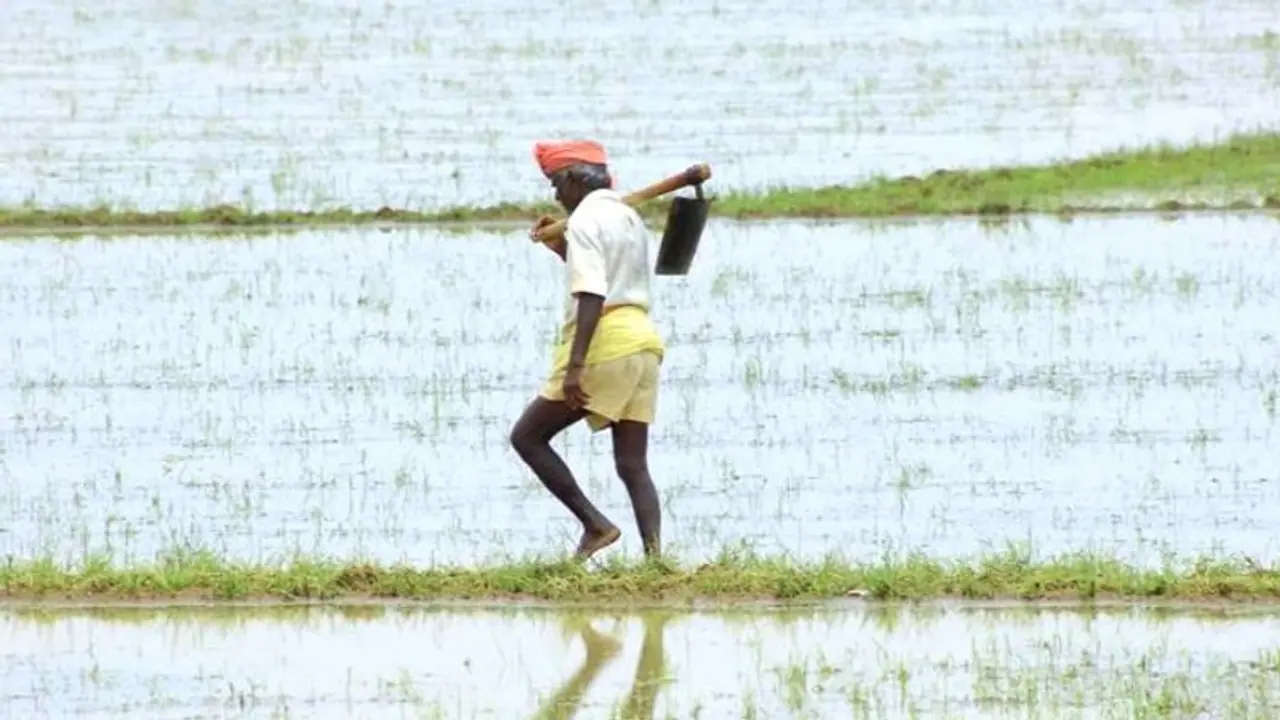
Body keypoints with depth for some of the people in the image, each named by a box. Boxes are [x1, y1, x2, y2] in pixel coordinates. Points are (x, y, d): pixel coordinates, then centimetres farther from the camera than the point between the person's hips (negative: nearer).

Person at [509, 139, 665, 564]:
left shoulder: (585, 219, -7)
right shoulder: (629, 218, 20)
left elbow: (592, 296, -19)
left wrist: (575, 365, -24)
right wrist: (563, 251, 32)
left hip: (605, 345, -9)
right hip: (644, 342, 9)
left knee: (527, 436, 2)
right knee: (632, 464, 5)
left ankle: (594, 523, -7)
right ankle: (653, 555, -9)